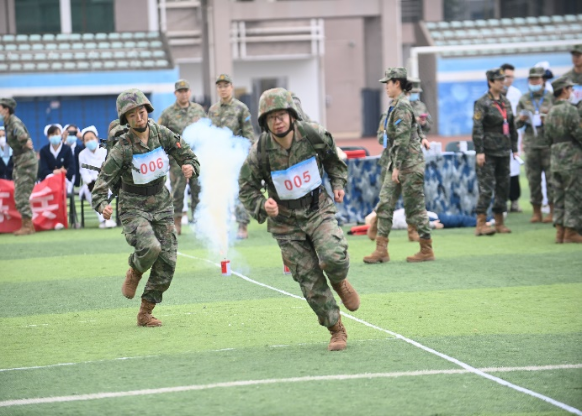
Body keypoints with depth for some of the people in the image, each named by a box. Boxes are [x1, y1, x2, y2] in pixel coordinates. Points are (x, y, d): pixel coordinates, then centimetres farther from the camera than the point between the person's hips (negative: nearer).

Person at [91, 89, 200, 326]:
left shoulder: (162, 134, -4)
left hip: (161, 207, 4)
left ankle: (145, 313, 11)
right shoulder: (122, 149, -16)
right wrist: (102, 205, -38)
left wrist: (190, 166, -18)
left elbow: (186, 154, 6)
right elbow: (102, 182, -19)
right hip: (134, 208, -4)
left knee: (167, 262, -2)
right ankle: (135, 272, 6)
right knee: (150, 247, -30)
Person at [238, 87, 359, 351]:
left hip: (318, 210, 0)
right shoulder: (260, 152, -16)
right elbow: (247, 189, -3)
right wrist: (262, 205, -21)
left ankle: (340, 283, 12)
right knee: (310, 280, -1)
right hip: (286, 222, 0)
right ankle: (336, 331, 14)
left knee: (333, 258, -26)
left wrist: (338, 183, 5)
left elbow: (332, 157, 12)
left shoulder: (314, 135, -12)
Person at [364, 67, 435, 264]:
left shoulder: (402, 106, -15)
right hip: (396, 164, 10)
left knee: (415, 207, -2)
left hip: (408, 164, -10)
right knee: (385, 205, 4)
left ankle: (426, 250, 6)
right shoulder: (396, 105, 14)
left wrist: (397, 167, -21)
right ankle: (381, 250, 4)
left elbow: (402, 139, -20)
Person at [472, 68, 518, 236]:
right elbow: (477, 128, -13)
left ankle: (499, 222, 16)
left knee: (503, 186, 8)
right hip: (488, 152, -7)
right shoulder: (482, 103, -8)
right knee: (486, 188, -9)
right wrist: (479, 151, -18)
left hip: (503, 152, 7)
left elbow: (512, 127, 19)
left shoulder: (506, 102, 13)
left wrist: (514, 148, 16)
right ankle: (481, 224, -8)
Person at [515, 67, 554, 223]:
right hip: (531, 144, 3)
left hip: (548, 143, -3)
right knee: (533, 178, 4)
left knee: (551, 177, -4)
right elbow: (516, 124, 14)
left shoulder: (551, 98, 5)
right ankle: (536, 212, 10)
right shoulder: (524, 100, 12)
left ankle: (552, 212, 0)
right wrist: (521, 119, -8)